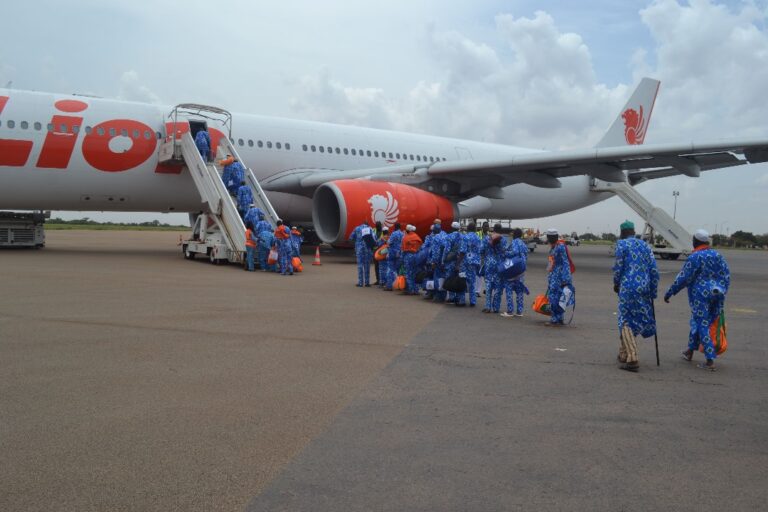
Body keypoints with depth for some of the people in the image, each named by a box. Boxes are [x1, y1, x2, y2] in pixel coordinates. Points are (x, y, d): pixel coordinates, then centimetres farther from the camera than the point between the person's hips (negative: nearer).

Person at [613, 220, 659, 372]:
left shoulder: (621, 244, -1)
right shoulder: (645, 245, 14)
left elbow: (618, 267, -5)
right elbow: (654, 270, 10)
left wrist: (616, 284, 11)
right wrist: (653, 292, 14)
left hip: (628, 287, -6)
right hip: (644, 288, 6)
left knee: (626, 322, -2)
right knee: (635, 320, 18)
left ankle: (632, 359, -9)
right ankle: (624, 354, 28)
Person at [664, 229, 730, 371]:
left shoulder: (695, 257, -13)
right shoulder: (718, 255, 8)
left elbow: (683, 278, -12)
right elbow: (726, 276, 10)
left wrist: (670, 293, -5)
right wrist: (722, 292, 18)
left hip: (700, 294, -7)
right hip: (717, 294, 7)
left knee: (702, 326, -3)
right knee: (697, 322, 20)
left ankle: (710, 361, -7)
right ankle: (690, 351, 32)